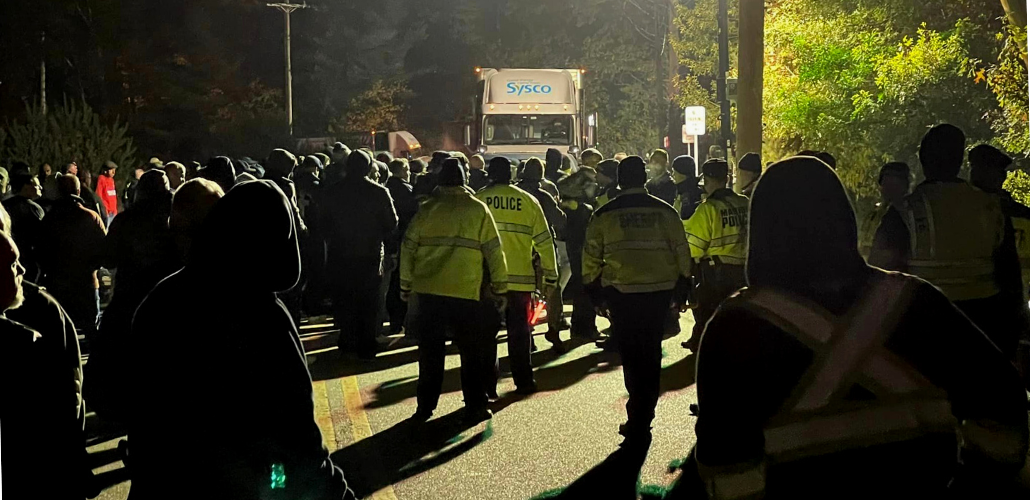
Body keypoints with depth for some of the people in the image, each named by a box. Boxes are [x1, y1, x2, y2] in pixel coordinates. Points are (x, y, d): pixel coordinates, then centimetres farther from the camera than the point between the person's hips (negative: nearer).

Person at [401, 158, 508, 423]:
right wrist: (500, 288, 8)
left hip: (429, 291, 2)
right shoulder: (478, 209, 0)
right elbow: (494, 251, 0)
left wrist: (406, 284, 14)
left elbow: (408, 247, 4)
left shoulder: (427, 208, 3)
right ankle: (475, 407, 8)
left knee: (430, 351, 10)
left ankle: (425, 407, 12)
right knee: (472, 352, 9)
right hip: (465, 292, -2)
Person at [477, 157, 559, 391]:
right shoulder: (528, 201, 3)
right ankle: (523, 381, 14)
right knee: (519, 332, 11)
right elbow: (544, 241, 4)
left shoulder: (477, 200, -1)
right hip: (520, 278, 1)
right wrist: (550, 277, 9)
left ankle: (486, 384, 6)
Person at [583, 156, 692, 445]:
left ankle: (638, 424, 0)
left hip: (622, 294, -2)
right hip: (660, 293, 2)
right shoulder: (665, 212, 3)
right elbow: (682, 253, 6)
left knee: (632, 358, 5)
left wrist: (596, 296, 13)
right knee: (651, 355, 14)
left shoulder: (603, 215, 0)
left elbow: (591, 260, 3)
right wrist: (682, 290, 16)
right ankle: (641, 420, 21)